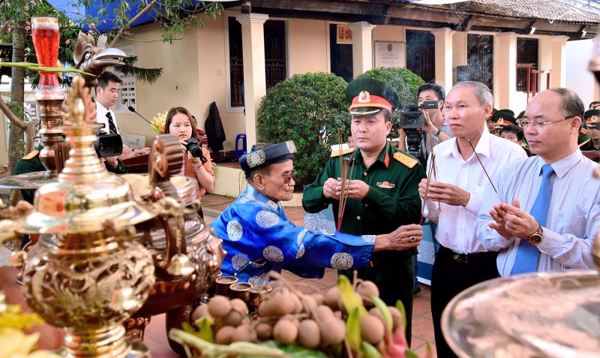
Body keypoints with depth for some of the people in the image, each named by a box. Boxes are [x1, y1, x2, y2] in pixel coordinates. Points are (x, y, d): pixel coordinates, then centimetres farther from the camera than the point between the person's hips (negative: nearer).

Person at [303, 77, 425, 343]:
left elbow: (412, 217, -24)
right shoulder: (338, 163, 2)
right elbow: (308, 202, 2)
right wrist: (324, 192, -21)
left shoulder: (408, 169, -13)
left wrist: (371, 194, -34)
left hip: (391, 269, -4)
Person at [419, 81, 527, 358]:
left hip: (492, 268, -5)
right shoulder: (438, 155, 3)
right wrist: (427, 199, -10)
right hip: (446, 265, 5)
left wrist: (468, 199, -26)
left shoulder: (511, 154, -14)